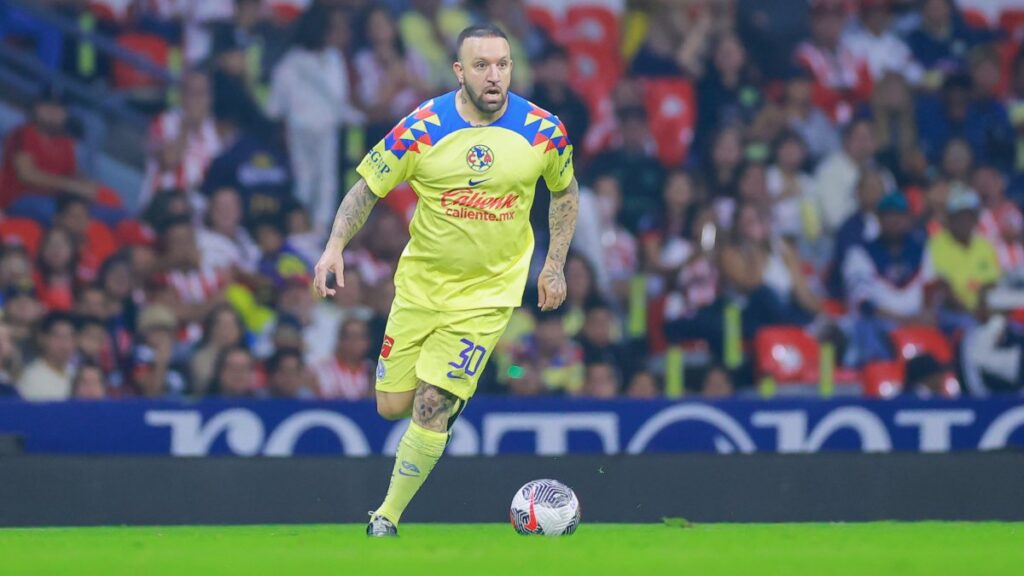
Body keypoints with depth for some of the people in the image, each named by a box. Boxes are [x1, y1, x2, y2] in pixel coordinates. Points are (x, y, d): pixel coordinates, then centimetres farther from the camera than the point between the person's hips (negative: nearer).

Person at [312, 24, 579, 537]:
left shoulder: (543, 131, -10)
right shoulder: (422, 129, -13)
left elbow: (565, 191, 9)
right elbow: (367, 188, -2)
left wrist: (555, 265, 4)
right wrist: (335, 247, -16)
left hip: (486, 294, -2)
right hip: (420, 283, 2)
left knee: (431, 407, -12)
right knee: (392, 407, 5)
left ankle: (387, 518, 4)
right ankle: (450, 395, 41)